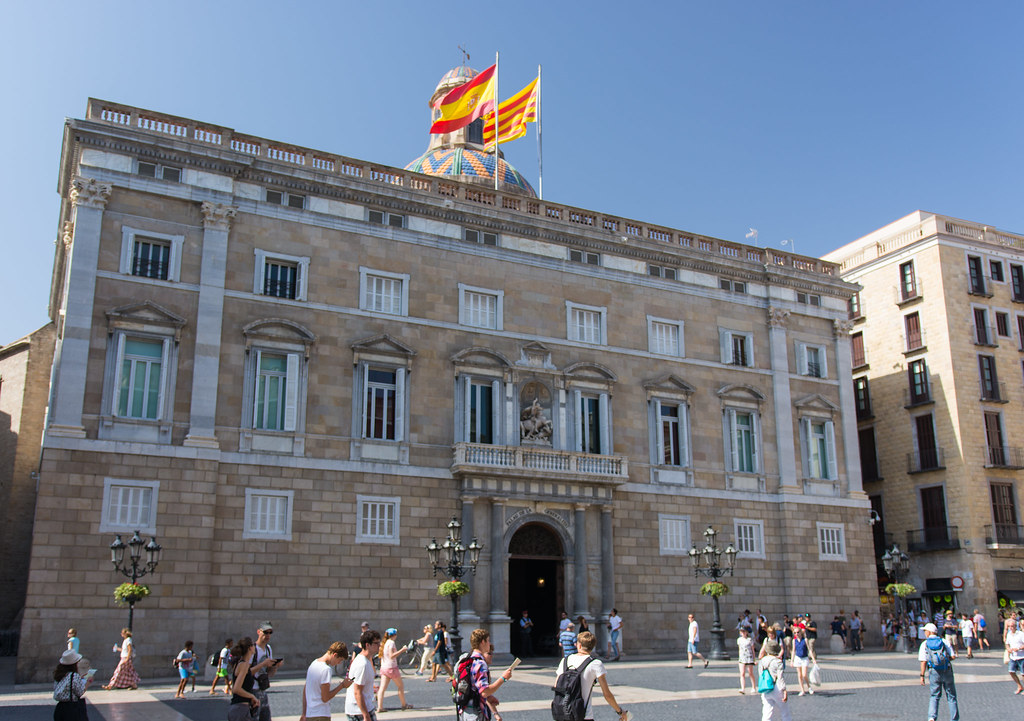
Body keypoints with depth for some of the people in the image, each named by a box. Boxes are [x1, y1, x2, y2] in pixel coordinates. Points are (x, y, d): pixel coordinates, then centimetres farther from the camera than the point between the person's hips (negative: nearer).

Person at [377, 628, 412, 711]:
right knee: (400, 686, 10)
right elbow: (391, 656, -21)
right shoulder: (391, 642, -13)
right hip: (392, 668, -7)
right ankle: (404, 704, 19)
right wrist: (402, 650, -20)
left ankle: (380, 707, -6)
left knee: (382, 688, 1)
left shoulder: (384, 643, 10)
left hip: (383, 668, 7)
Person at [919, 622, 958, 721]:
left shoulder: (924, 644, 0)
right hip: (947, 671, 1)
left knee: (934, 696, 8)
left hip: (934, 672, -1)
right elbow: (953, 656, -2)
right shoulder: (944, 642, 4)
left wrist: (922, 676, -3)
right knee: (951, 696, 14)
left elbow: (923, 661, -6)